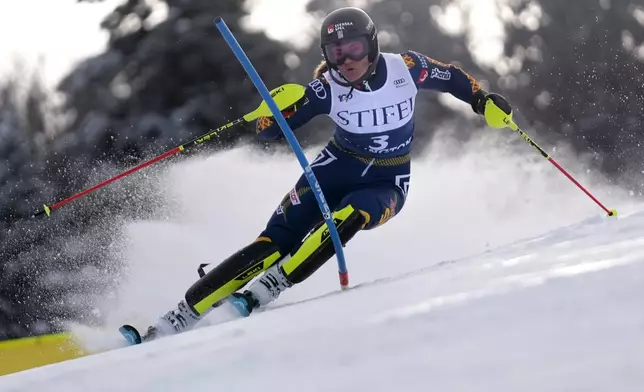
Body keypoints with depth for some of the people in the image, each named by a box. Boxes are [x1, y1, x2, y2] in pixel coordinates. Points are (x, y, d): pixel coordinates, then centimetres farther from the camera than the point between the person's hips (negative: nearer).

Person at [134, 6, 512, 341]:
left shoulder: (406, 67, -16)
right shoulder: (328, 86, -17)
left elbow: (450, 76, 6)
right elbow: (271, 131, -18)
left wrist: (483, 100, -7)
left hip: (387, 184, 0)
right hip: (338, 168, 0)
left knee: (347, 217, -35)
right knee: (275, 242, -17)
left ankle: (262, 292, -32)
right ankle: (181, 315, -18)